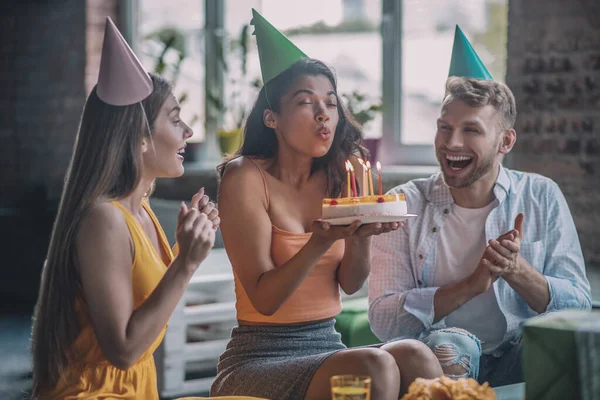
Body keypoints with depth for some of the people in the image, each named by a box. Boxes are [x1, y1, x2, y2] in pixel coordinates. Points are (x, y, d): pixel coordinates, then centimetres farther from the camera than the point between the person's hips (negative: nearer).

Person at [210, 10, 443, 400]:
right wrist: (320, 243, -30)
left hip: (327, 345, 5)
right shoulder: (245, 177, -9)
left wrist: (363, 234, -16)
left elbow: (350, 283, 5)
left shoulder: (338, 174, 7)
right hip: (261, 354, -5)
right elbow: (263, 299, -14)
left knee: (417, 357, -26)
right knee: (375, 368, -31)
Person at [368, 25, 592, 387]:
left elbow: (579, 309, 0)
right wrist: (471, 284, -20)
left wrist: (516, 271, -19)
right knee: (449, 345, -36)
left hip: (524, 360, 2)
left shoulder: (542, 198, 4)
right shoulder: (406, 204, 0)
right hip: (438, 366, -2)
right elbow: (383, 319, -9)